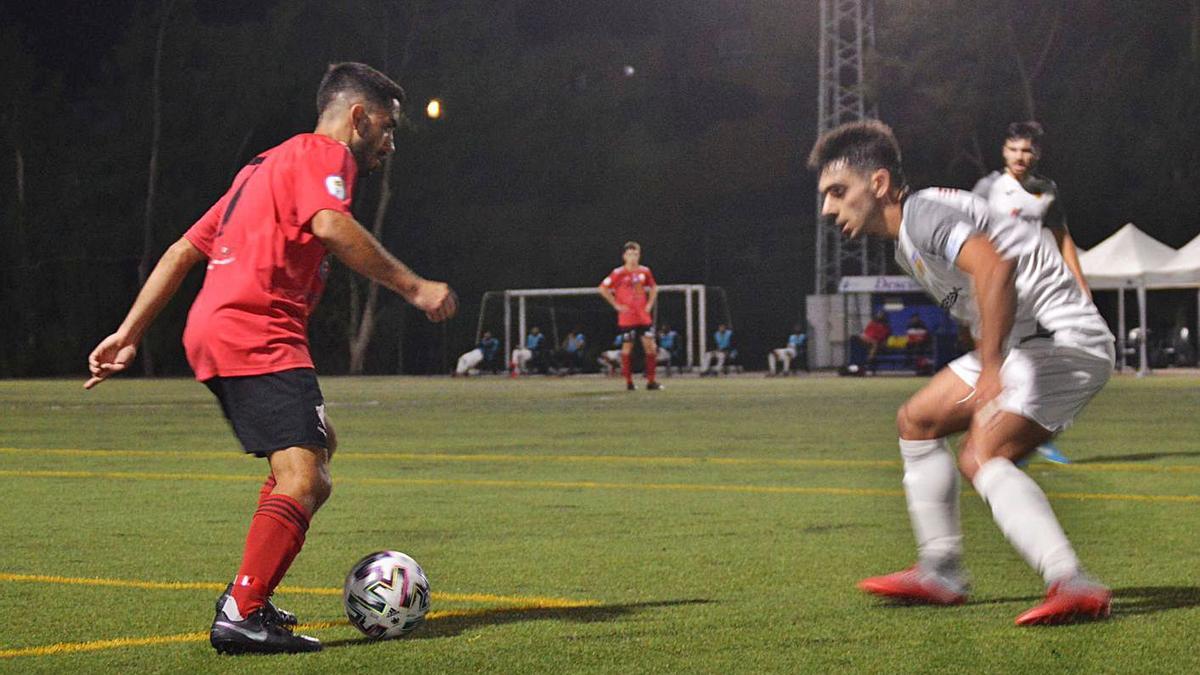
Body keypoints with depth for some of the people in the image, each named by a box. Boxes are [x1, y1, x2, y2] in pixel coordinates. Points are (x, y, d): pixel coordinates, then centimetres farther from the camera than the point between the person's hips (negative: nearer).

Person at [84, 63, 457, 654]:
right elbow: (331, 227, -21)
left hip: (214, 335, 10)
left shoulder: (267, 166, 29)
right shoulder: (323, 153, 1)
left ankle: (245, 598, 15)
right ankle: (241, 616, -24)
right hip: (256, 337, -10)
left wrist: (129, 334, 23)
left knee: (316, 448, 19)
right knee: (301, 478, -17)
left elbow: (183, 251, 26)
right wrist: (413, 287, -17)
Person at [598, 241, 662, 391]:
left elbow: (653, 288, 23)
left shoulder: (645, 271, 6)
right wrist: (617, 305, -8)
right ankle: (628, 382, 7)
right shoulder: (619, 273, -7)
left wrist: (649, 304, 10)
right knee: (628, 346, 0)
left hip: (643, 316, 4)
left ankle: (651, 381, 4)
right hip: (627, 317, -4)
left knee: (649, 345, -2)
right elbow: (603, 289, -6)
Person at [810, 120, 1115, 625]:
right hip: (1021, 343, 11)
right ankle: (940, 573, 24)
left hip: (1065, 340, -11)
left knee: (981, 457, -25)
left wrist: (990, 368, -34)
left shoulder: (923, 214, -16)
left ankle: (1072, 585, -37)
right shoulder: (905, 246, 18)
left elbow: (995, 267, -33)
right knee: (917, 419, 18)